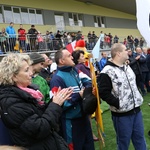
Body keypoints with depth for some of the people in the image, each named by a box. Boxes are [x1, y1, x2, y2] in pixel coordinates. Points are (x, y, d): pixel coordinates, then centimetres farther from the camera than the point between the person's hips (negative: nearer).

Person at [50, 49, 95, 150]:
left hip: (83, 116, 8)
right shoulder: (57, 79, -23)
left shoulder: (74, 70, 2)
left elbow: (88, 81, 9)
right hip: (71, 122, -8)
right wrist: (78, 95, -25)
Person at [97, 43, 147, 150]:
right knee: (123, 141, 10)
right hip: (122, 114, -7)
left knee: (140, 138, 18)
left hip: (136, 110, 7)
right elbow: (103, 92, -20)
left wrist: (139, 98, 12)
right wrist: (118, 104, -22)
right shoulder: (107, 72, -18)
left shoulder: (127, 67, 10)